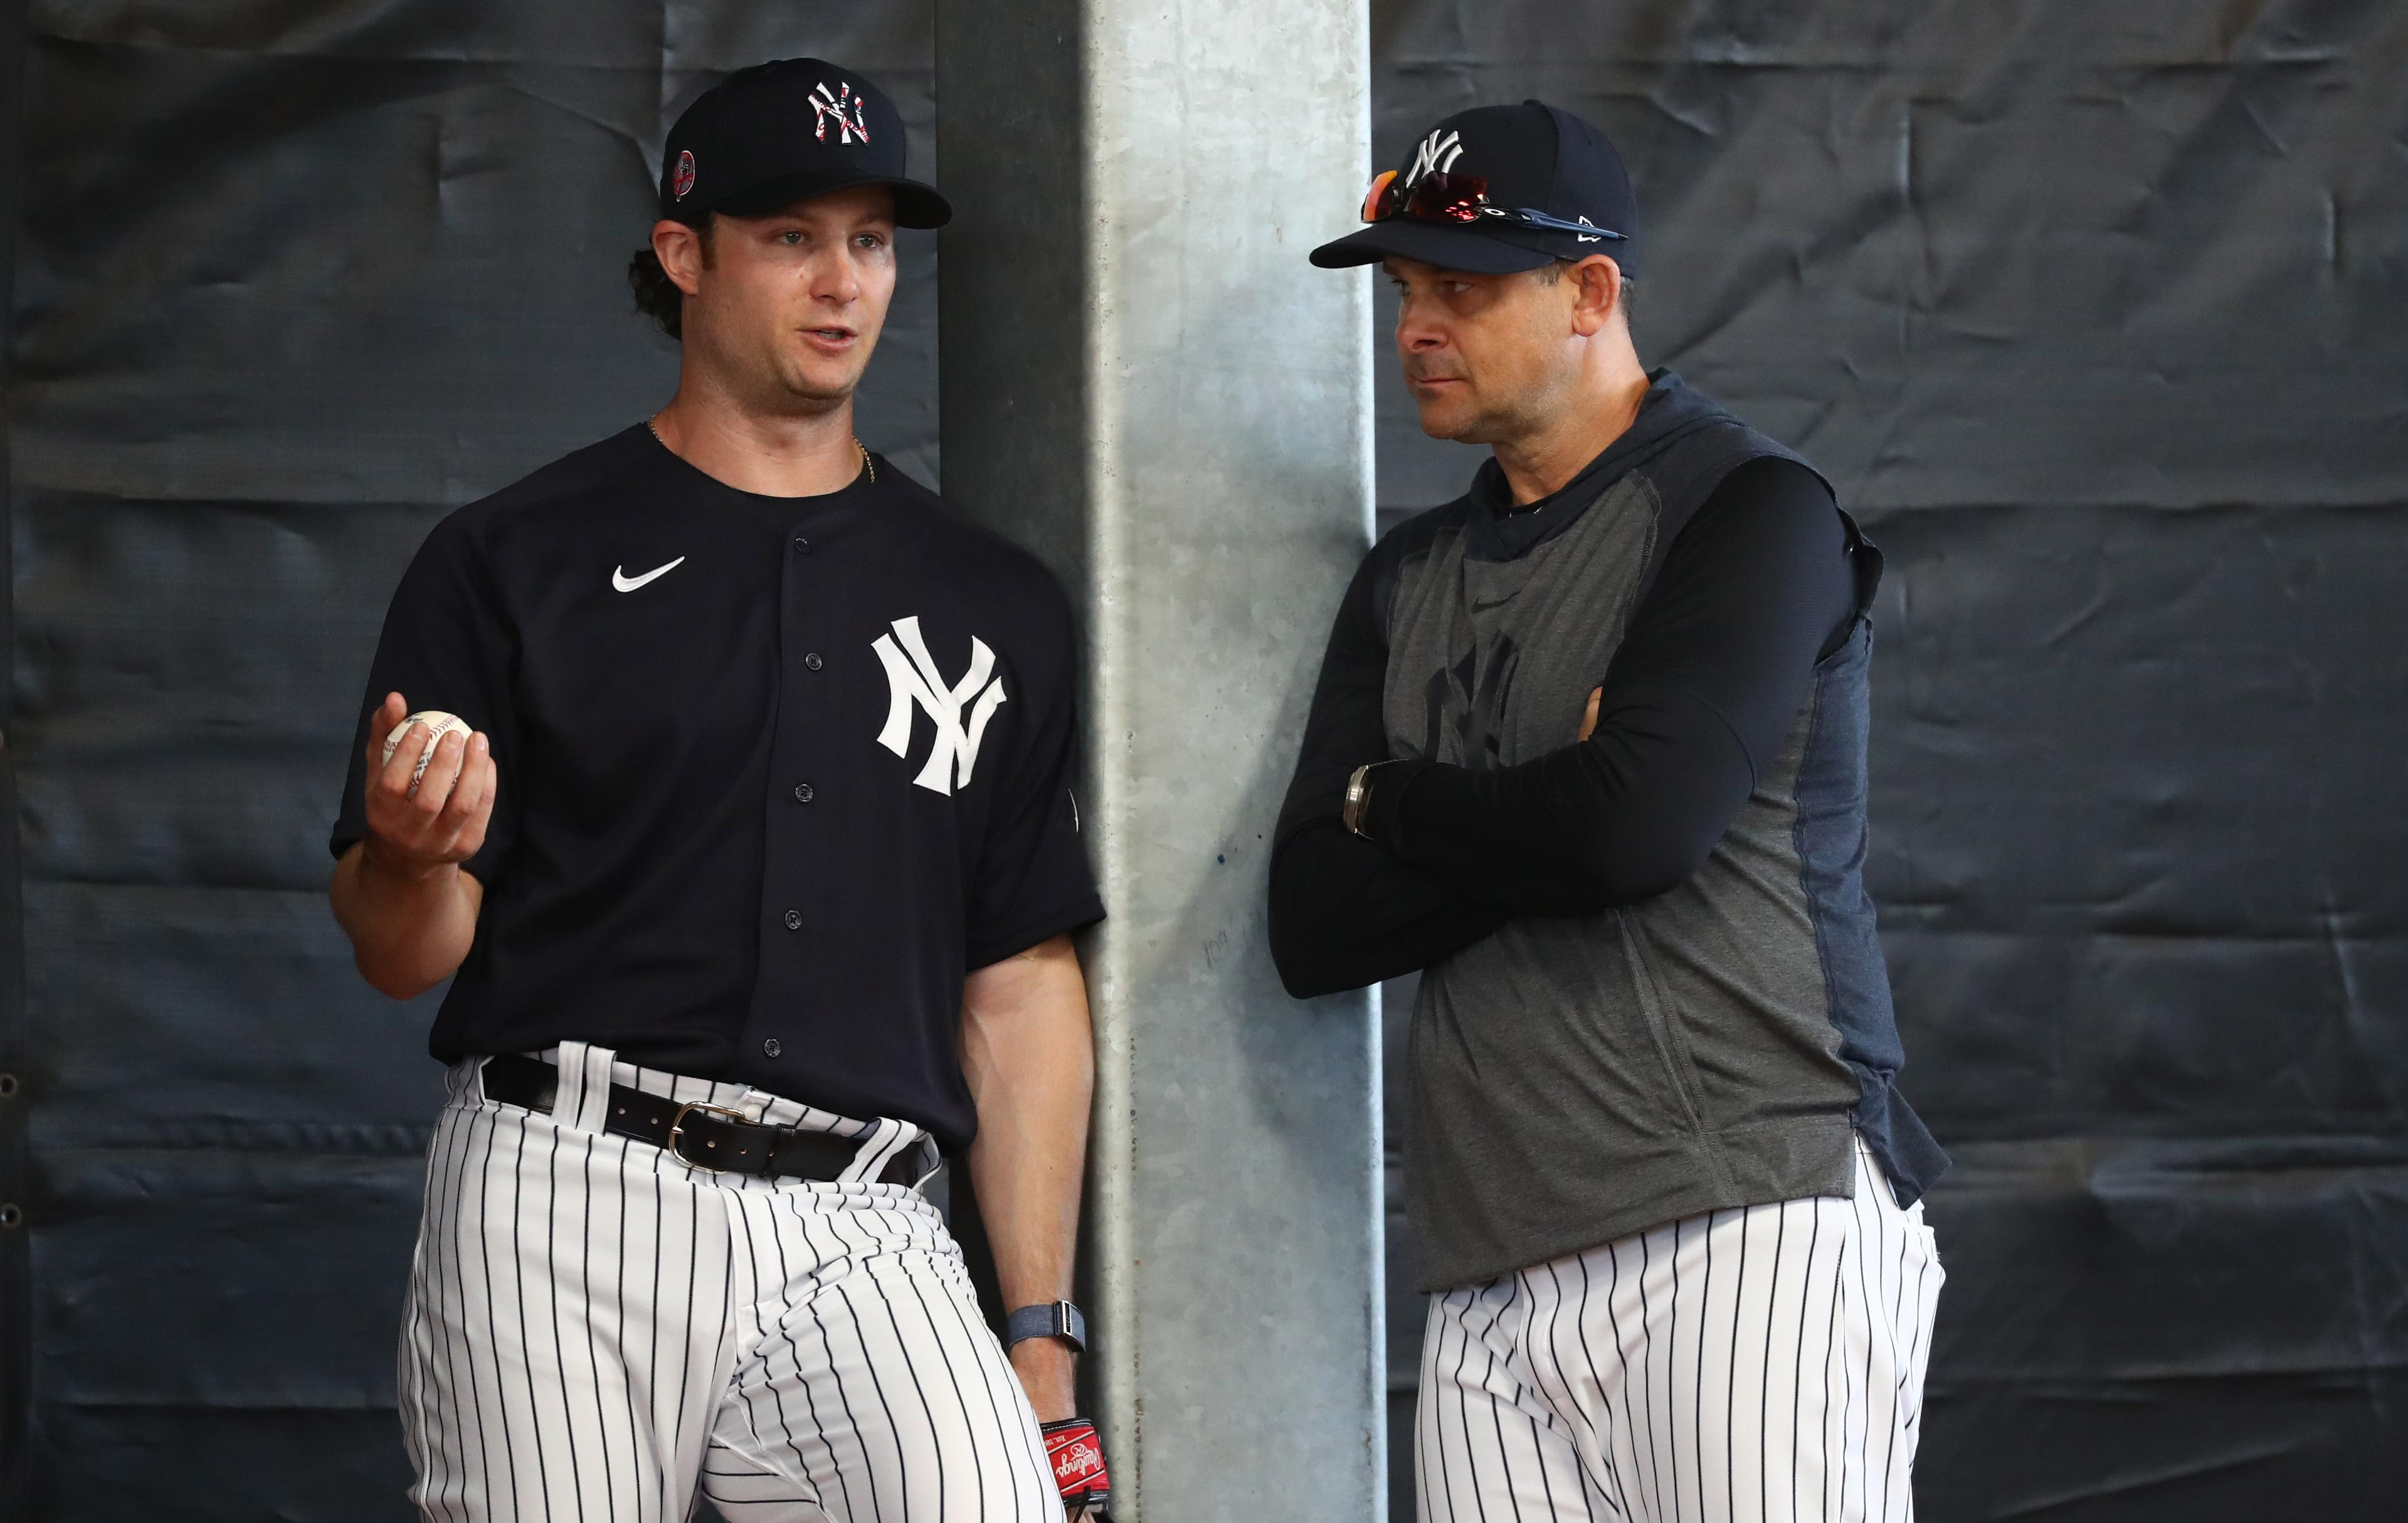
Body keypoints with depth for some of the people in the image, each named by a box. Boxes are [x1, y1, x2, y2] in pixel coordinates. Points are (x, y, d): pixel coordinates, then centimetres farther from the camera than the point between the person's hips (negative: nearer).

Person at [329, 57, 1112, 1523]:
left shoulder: (997, 608, 17)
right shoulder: (514, 561, 7)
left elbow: (1024, 987, 15)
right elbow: (405, 952, 6)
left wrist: (1041, 1342, 8)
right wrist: (414, 855, -19)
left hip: (863, 1236, 1)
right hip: (563, 1207, -1)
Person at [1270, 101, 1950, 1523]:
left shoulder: (1750, 510, 0)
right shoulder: (1409, 582, 20)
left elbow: (1642, 817, -15)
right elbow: (1316, 927, 10)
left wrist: (1393, 804, 2)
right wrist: (1548, 811, -4)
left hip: (1756, 1228, -6)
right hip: (1495, 1289, 6)